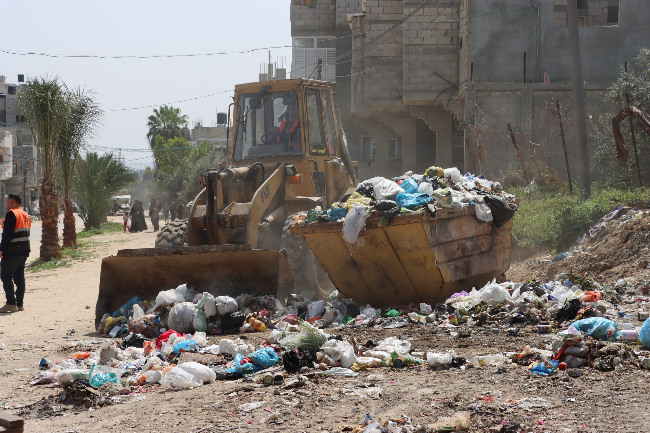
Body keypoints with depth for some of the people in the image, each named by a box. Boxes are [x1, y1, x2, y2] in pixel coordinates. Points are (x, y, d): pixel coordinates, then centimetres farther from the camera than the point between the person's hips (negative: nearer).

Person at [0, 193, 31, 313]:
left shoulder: (11, 214, -13)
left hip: (12, 252, -9)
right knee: (19, 277, 11)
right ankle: (20, 304, 11)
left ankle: (11, 303, -11)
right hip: (23, 251, 9)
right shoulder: (25, 215, 16)